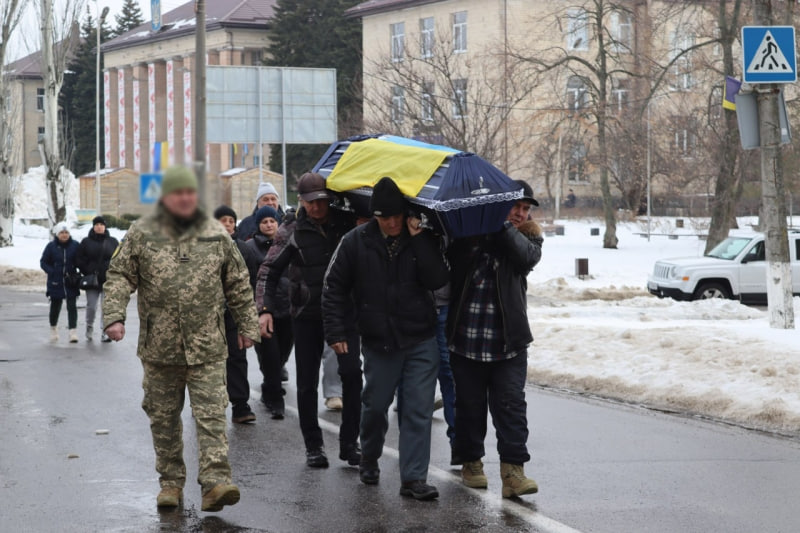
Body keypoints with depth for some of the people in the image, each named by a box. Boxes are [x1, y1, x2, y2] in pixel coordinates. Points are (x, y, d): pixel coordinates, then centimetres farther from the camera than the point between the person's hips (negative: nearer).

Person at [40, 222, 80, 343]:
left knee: (72, 306, -8)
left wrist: (75, 273, -8)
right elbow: (43, 262, 3)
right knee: (55, 306, 10)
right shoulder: (51, 246, -1)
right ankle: (53, 330, 32)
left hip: (71, 283, 0)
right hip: (55, 283, 0)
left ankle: (73, 332, -10)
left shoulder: (75, 245, 0)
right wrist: (52, 272, -11)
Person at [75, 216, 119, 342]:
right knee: (91, 307, -1)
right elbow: (79, 259, 5)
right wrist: (87, 272, -5)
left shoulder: (113, 242, 8)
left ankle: (105, 333, 0)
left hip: (108, 280, 0)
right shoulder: (86, 242, 5)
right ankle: (89, 326, 24)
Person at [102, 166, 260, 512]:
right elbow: (120, 276, 3)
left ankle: (215, 482, -15)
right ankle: (171, 482, 21)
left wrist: (248, 325, 14)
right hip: (159, 348, 1)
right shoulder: (141, 234, 4)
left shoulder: (216, 234, 8)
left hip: (207, 348, 0)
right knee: (164, 418, 9)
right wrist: (114, 315, -11)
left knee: (211, 415, -9)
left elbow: (238, 284, 14)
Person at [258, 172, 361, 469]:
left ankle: (349, 442, -1)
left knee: (351, 372, -12)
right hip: (306, 315, 0)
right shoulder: (292, 233, -1)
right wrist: (265, 309, -12)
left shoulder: (347, 224, -1)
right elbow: (269, 272, -1)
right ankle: (313, 446, 15)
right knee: (307, 382, 4)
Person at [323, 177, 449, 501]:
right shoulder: (357, 241, -4)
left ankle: (413, 478, -1)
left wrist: (419, 240, -21)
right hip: (378, 341, 0)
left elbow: (437, 280, -16)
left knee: (419, 410, -4)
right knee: (375, 405, 12)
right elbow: (334, 287, 1)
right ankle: (369, 460, 38)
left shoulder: (423, 239, -3)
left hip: (421, 341, 0)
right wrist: (335, 332, -4)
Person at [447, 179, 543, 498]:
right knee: (469, 404, 9)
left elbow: (528, 256, -13)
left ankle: (513, 471, -10)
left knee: (511, 404, -7)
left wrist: (502, 226, -18)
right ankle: (471, 462, 25)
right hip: (466, 340, 0)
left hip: (508, 342, 0)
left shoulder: (526, 236, 8)